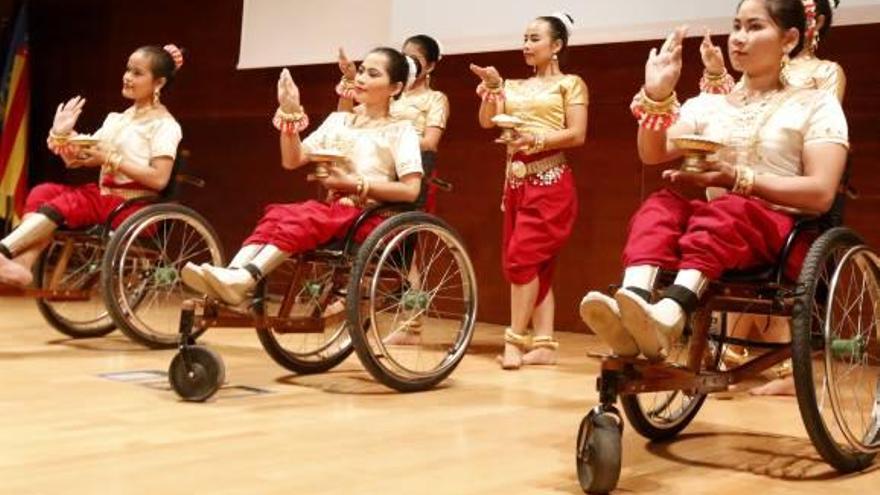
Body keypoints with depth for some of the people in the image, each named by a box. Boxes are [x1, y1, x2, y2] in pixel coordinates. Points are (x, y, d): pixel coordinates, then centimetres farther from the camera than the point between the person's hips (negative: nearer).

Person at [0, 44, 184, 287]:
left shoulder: (164, 124, -4)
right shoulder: (116, 119, 19)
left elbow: (158, 179, -17)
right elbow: (76, 160, 13)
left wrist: (111, 159, -19)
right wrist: (61, 134, -7)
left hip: (135, 205, -7)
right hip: (103, 195, 7)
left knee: (65, 203, -26)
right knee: (43, 191, -14)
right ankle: (21, 263, -34)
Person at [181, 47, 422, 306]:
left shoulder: (401, 131, 3)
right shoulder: (338, 121, 18)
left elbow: (411, 190, -10)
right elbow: (292, 160, 10)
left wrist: (353, 183, -14)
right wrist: (290, 114, -3)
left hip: (370, 219, -5)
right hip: (333, 212, 5)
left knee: (301, 215, -33)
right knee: (277, 212, -26)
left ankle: (244, 279, -50)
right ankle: (232, 275, -46)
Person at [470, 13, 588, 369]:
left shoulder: (570, 84, 2)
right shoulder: (515, 87, 17)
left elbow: (577, 135, -9)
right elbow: (487, 121, 5)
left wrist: (537, 140, -21)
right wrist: (492, 88, -9)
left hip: (550, 180, -6)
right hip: (516, 180, 6)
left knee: (522, 257, -15)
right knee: (536, 264, 5)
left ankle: (515, 340, -8)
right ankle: (544, 344, 7)